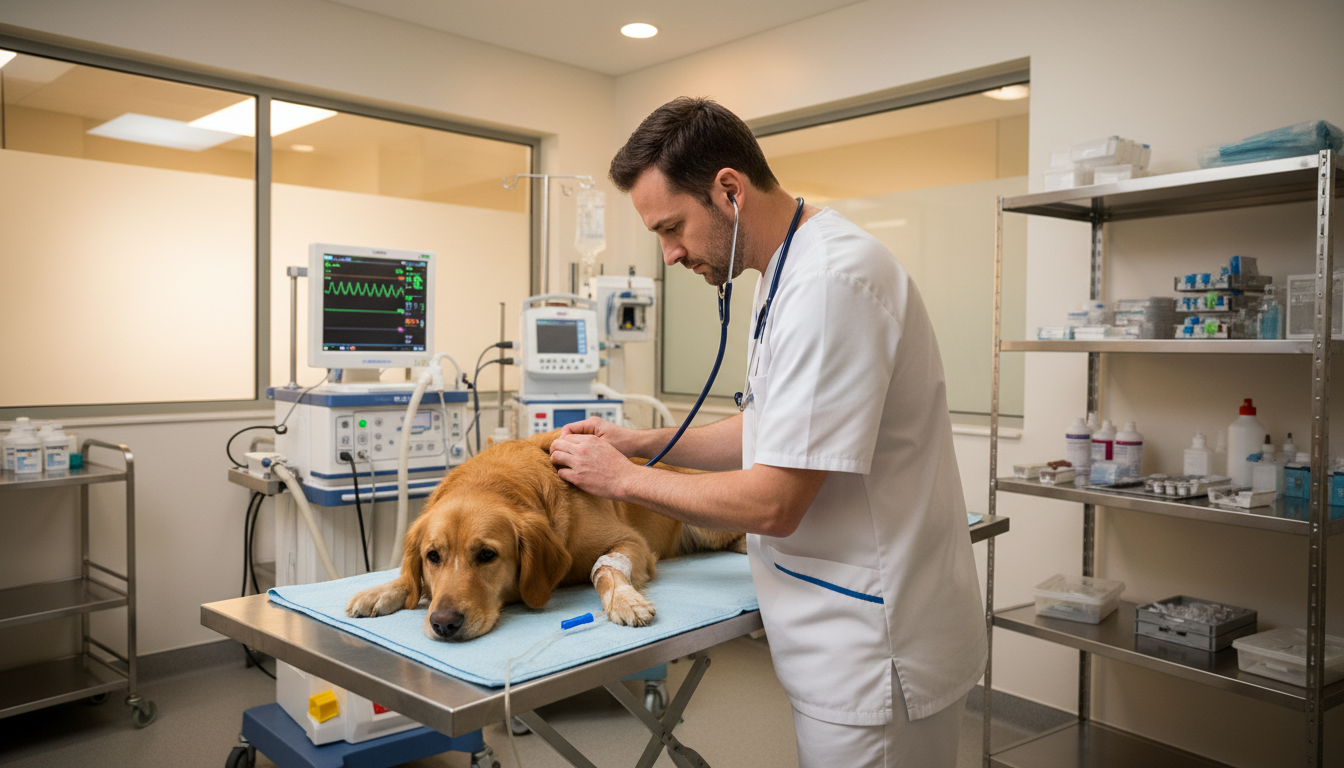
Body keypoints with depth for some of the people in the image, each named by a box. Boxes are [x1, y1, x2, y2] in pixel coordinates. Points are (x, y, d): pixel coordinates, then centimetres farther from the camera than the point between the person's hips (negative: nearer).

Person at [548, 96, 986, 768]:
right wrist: (644, 442, 8)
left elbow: (773, 505, -24)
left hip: (873, 648, -9)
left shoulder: (831, 279, -24)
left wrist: (625, 478, -10)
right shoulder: (786, 271, 9)